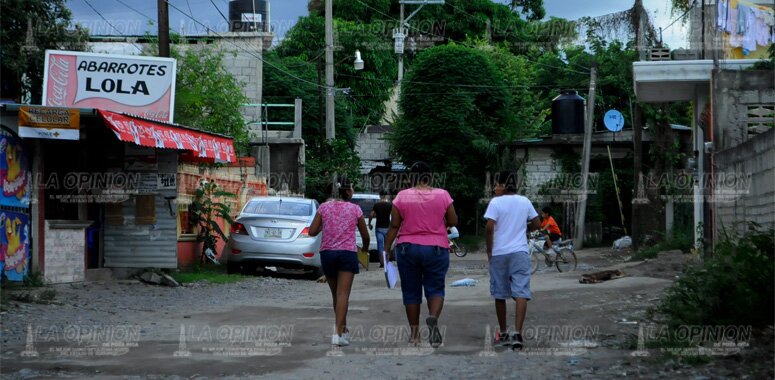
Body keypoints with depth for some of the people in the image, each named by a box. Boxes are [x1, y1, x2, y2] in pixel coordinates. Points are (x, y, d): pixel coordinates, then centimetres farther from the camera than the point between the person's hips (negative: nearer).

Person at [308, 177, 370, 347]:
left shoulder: (324, 207, 3)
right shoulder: (355, 209, 0)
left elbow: (312, 231, -2)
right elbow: (365, 235, 7)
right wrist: (365, 247, 28)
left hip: (327, 253, 3)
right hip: (348, 253, -3)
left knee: (336, 294, 16)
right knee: (343, 294, -8)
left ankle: (343, 329, 25)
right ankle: (338, 332, -19)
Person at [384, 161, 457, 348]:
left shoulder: (402, 196, -4)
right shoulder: (442, 195, -2)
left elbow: (394, 226, -3)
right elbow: (453, 222, 3)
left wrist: (386, 249, 4)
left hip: (408, 248, 0)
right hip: (436, 248, 0)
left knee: (411, 291, 10)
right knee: (435, 288, 6)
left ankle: (414, 333, 13)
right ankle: (433, 317, -23)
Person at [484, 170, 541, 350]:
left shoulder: (496, 202, -5)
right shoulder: (525, 202, 6)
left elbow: (490, 228, -13)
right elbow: (536, 225, 10)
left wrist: (489, 251, -3)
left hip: (499, 253, -1)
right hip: (520, 252, 1)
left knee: (500, 294, 12)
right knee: (521, 293, -7)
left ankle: (503, 333, 23)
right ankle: (517, 333, -23)